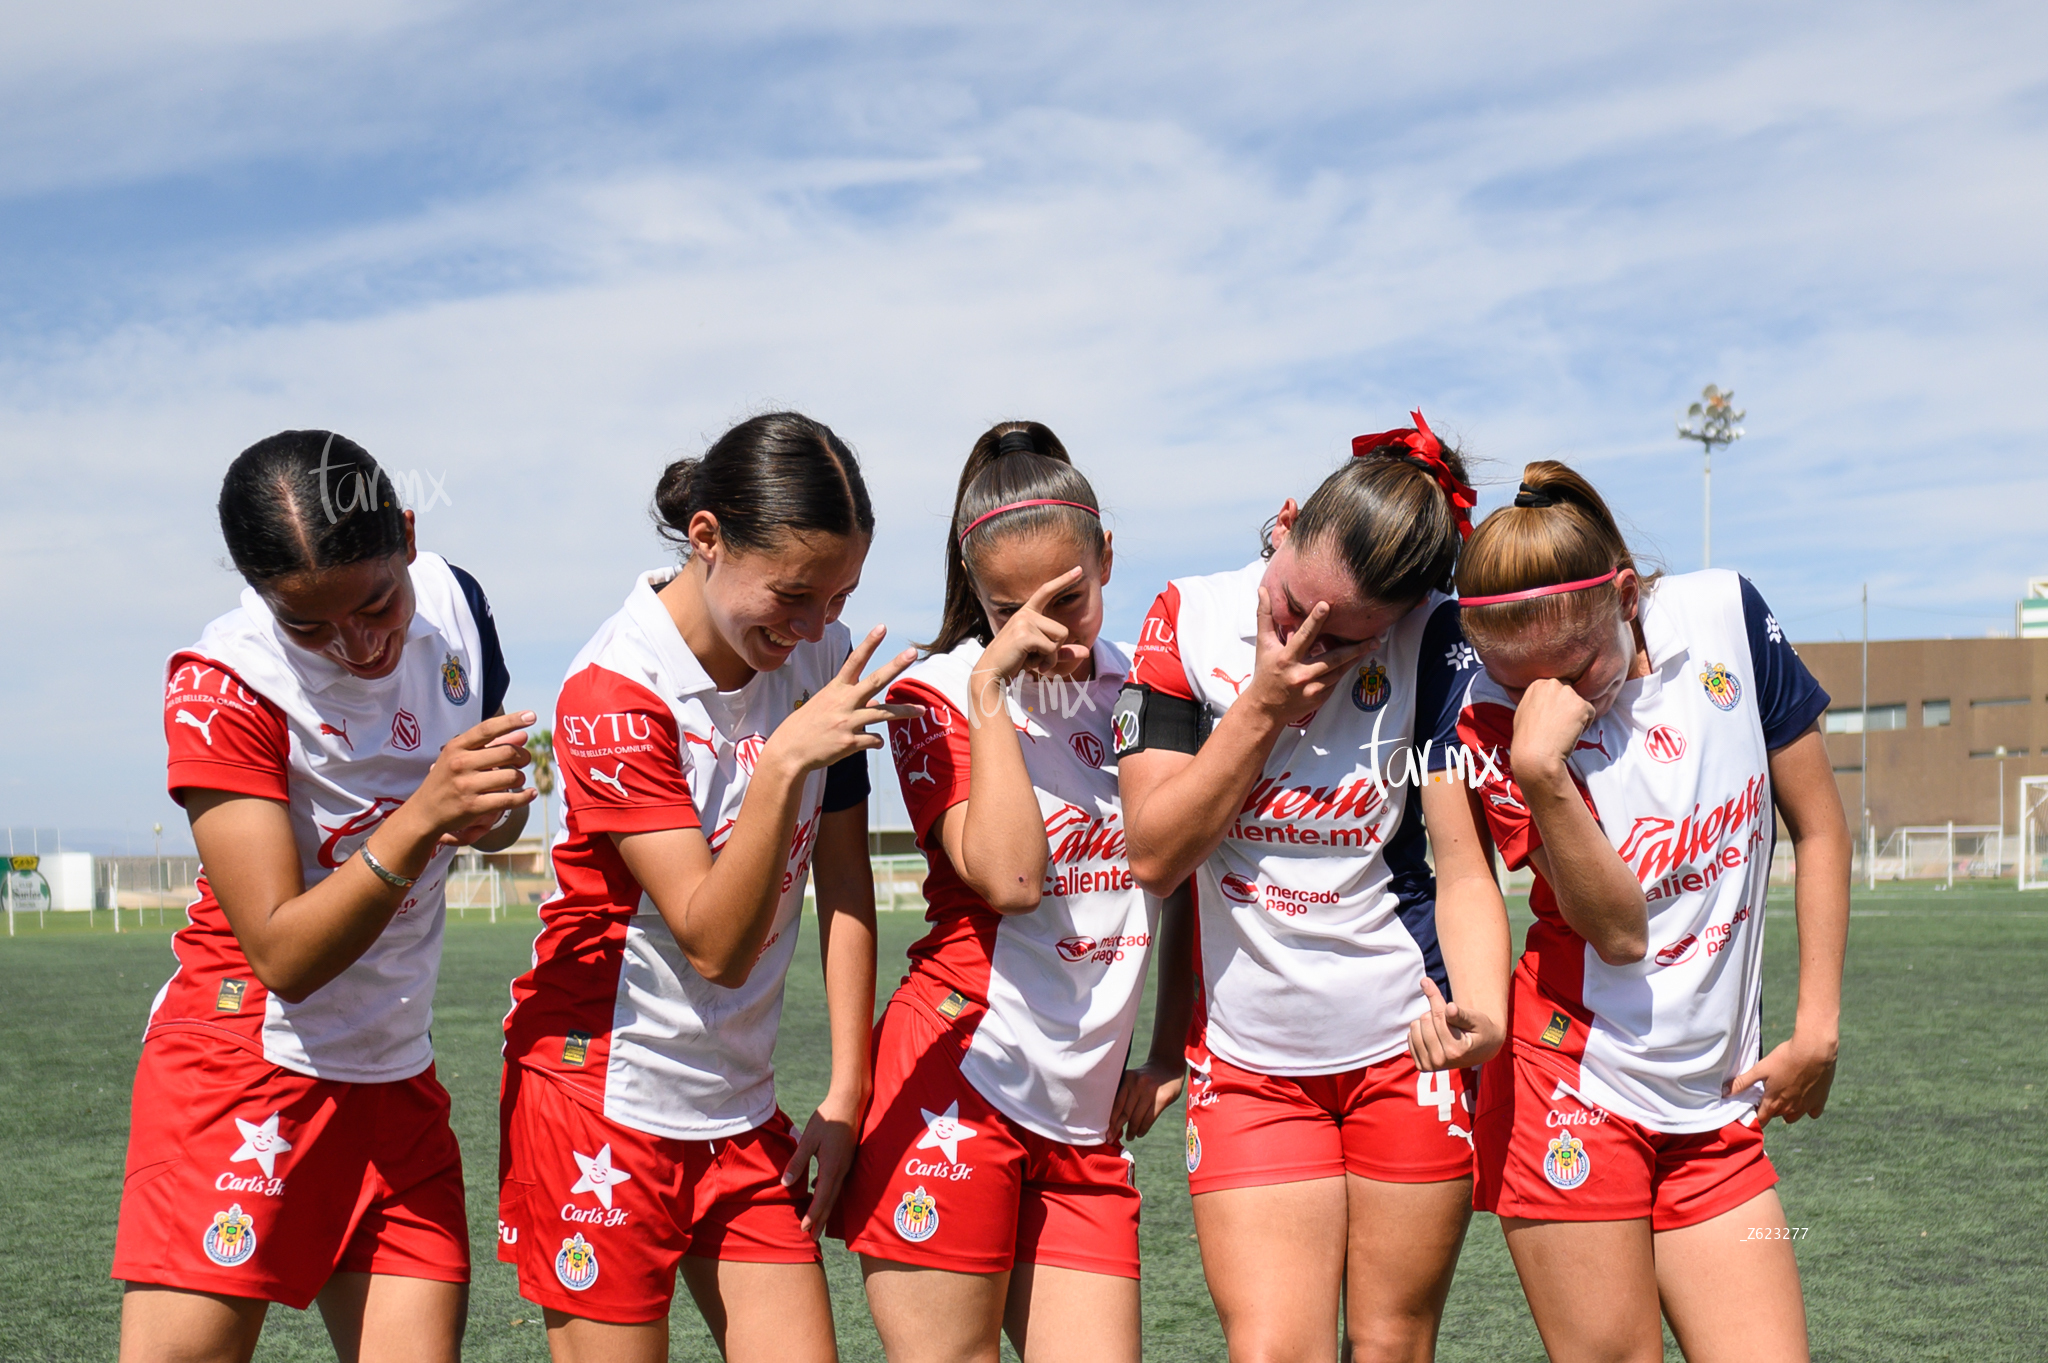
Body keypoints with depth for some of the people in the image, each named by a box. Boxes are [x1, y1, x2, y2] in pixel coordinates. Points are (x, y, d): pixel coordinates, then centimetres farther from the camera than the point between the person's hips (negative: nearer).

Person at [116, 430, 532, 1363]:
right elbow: (285, 955, -21)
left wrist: (491, 812, -7)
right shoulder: (221, 685, -17)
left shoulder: (453, 604, 0)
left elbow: (498, 810, 17)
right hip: (240, 1068, -5)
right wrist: (421, 817, -33)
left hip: (396, 1079, 5)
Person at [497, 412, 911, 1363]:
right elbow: (716, 944, -22)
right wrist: (786, 760, -33)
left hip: (740, 1106, 5)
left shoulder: (822, 657, -1)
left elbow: (844, 886, 5)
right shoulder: (614, 690, -17)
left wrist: (846, 1095, 2)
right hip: (604, 1098, -5)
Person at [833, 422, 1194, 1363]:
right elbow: (1010, 878, -18)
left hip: (1084, 1118, 5)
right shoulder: (940, 694, -2)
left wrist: (1170, 1050, 13)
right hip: (959, 1080, -4)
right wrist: (992, 686, -15)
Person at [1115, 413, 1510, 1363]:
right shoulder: (1187, 622, -5)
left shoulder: (1434, 644, -9)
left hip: (1408, 1045, -1)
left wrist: (1481, 1012, -29)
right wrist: (1261, 709, -16)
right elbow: (1153, 855, -7)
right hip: (1247, 1059, 1)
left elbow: (1464, 867, -11)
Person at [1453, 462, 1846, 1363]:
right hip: (1575, 1092, -3)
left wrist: (1817, 1026, 5)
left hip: (1719, 1106, 3)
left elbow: (1818, 824, 7)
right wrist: (1538, 769, -30)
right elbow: (1618, 930, -17)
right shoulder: (1494, 723, -10)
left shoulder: (1726, 616, -3)